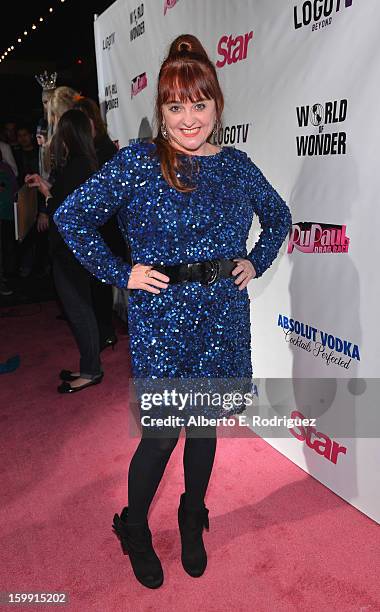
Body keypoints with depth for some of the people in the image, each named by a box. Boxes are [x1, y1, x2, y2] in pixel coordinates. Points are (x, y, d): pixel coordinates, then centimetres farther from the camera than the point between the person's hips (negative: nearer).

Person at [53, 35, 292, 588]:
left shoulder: (237, 164, 5)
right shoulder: (138, 162, -8)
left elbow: (278, 217, 21)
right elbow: (72, 217, -7)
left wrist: (256, 263, 8)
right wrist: (120, 274, -10)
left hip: (223, 316, 5)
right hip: (162, 318, -4)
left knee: (206, 422, 16)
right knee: (161, 433, 3)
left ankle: (192, 524, 40)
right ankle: (134, 530, 33)